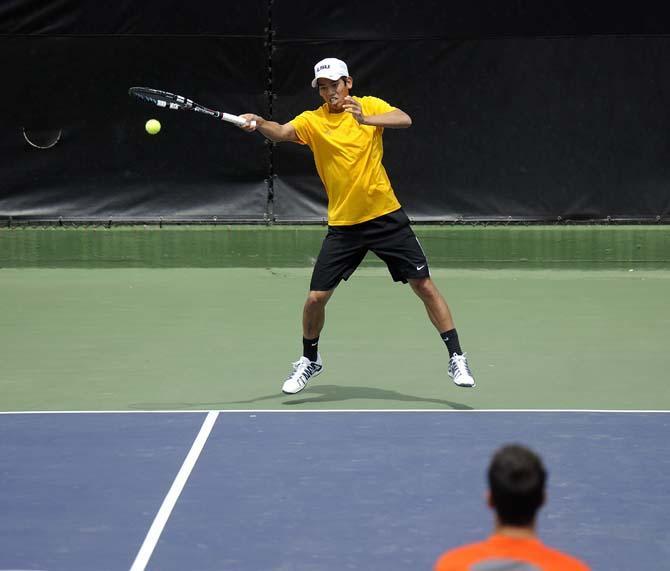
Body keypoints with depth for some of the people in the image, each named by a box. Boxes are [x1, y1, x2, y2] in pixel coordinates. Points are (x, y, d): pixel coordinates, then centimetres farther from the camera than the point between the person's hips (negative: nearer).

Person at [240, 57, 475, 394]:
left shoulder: (370, 106, -2)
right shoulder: (312, 121, -2)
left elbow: (404, 120, -20)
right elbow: (280, 133, -21)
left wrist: (366, 119, -37)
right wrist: (259, 123, -42)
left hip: (387, 216, -1)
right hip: (343, 225, 1)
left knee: (424, 285, -3)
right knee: (316, 298, -1)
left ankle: (456, 359, 8)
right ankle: (309, 361, 24)